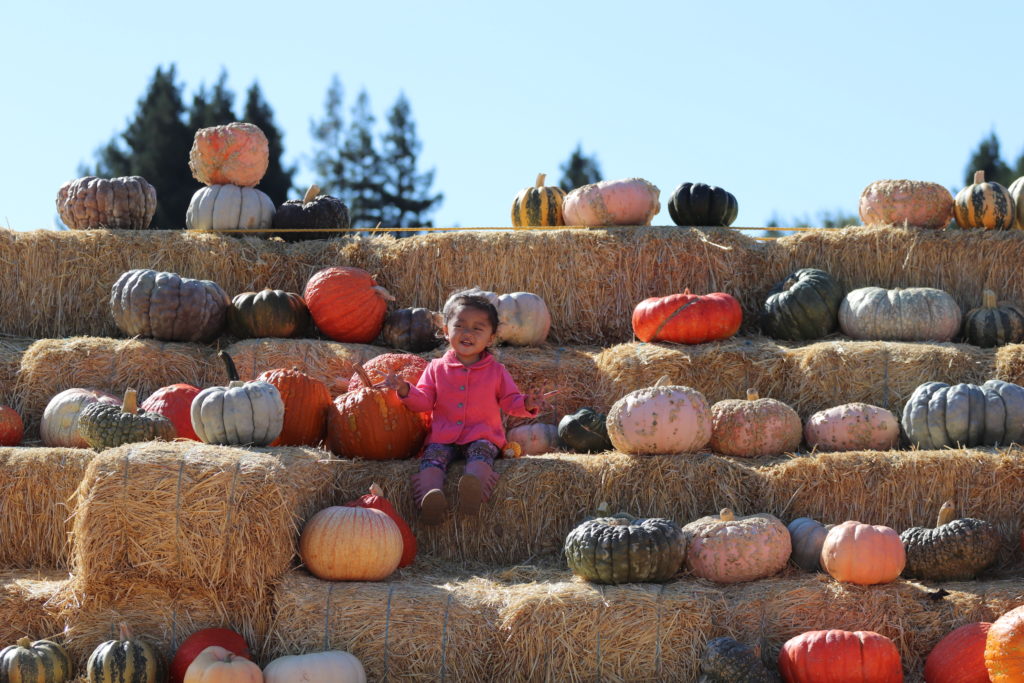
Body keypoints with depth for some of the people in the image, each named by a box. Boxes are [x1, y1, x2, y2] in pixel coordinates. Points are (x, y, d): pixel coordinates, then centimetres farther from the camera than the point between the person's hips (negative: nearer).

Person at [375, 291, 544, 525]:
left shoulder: (496, 371, 11)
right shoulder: (437, 368, 14)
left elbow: (510, 401, 10)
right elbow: (424, 401, 9)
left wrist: (526, 405, -13)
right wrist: (405, 390, -11)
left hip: (482, 436, -1)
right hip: (443, 437, 1)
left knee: (481, 454, -34)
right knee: (433, 456, -30)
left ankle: (473, 492, -66)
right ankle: (430, 499, -59)